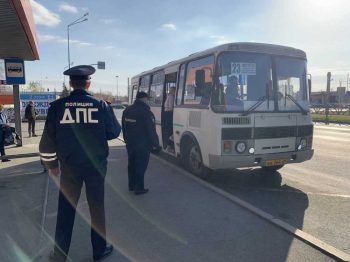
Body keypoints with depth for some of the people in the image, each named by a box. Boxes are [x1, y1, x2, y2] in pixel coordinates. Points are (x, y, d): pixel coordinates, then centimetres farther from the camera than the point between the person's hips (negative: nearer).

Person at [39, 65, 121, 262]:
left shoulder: (57, 106, -6)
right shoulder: (100, 105, -9)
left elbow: (48, 139, -3)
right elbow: (114, 132, -2)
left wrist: (51, 164, 10)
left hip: (69, 166, 1)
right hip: (96, 165, -1)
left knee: (66, 209, 14)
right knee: (97, 208, 13)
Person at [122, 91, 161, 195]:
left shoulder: (127, 110, 9)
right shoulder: (146, 112, -17)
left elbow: (124, 128, 17)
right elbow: (151, 131, -17)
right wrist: (155, 145, -10)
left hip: (130, 143, 8)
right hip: (142, 145, -8)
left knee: (131, 164, 17)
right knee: (141, 166, 0)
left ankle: (131, 185, 27)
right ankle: (139, 188, 6)